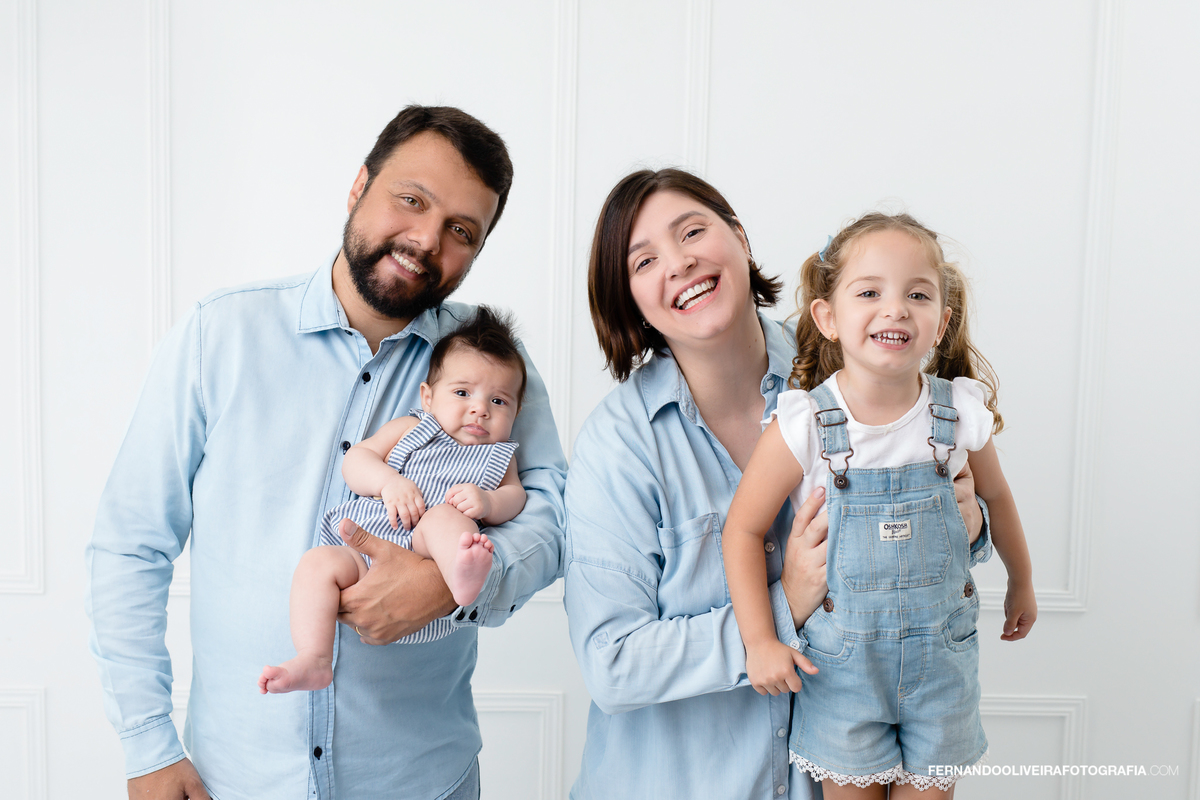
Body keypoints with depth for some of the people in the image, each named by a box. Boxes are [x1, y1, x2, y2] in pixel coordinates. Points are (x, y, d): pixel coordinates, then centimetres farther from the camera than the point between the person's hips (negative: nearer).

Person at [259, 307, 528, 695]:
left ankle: (462, 576, -61)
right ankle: (313, 661, -27)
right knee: (318, 562, -23)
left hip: (429, 550, -2)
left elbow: (515, 496, 9)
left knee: (444, 516, -31)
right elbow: (355, 459, 12)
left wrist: (487, 502, -14)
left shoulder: (497, 457, 22)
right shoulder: (410, 429, 20)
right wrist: (388, 481, -10)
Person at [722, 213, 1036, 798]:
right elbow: (743, 529, -9)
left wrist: (1020, 584, 24)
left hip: (942, 655, 2)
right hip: (841, 658, -2)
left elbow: (995, 497, 11)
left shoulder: (961, 410, -9)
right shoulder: (804, 425, -17)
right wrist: (759, 641, -12)